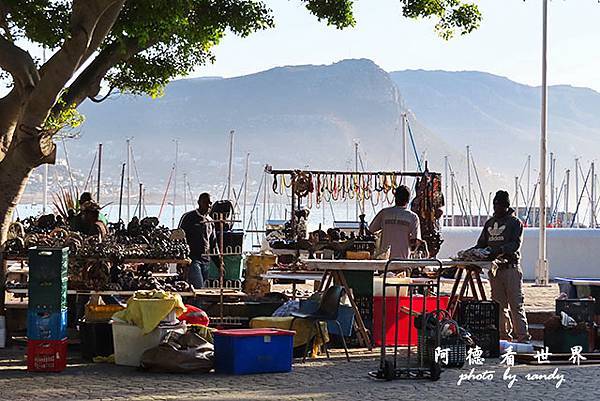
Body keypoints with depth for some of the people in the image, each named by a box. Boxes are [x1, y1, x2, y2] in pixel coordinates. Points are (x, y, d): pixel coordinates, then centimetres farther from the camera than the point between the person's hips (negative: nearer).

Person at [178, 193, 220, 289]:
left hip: (206, 260, 6)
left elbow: (213, 244, 26)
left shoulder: (210, 222, 19)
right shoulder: (189, 217, 1)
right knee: (198, 288, -18)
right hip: (192, 259, -6)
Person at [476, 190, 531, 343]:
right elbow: (482, 243, 19)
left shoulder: (515, 222, 2)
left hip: (511, 266, -5)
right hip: (494, 267, 5)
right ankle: (504, 336, 9)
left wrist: (500, 250, -26)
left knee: (516, 304, -8)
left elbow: (516, 244, -10)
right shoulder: (489, 223, 19)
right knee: (500, 304, 5)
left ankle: (523, 337, -9)